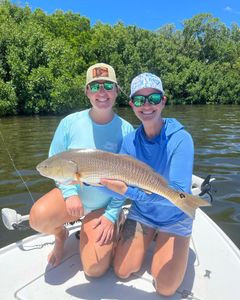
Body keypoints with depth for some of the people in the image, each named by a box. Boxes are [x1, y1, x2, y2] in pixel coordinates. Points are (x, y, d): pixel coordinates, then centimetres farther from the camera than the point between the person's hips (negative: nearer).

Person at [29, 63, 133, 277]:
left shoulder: (126, 130, -12)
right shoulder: (70, 123, -10)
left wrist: (111, 215, -11)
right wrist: (70, 193, -18)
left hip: (103, 206, 0)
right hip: (70, 193, 1)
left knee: (95, 270, -9)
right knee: (39, 217, -31)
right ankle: (60, 235, 8)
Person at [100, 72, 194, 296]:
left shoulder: (180, 139, -26)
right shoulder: (130, 140, -13)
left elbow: (179, 194, -33)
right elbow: (119, 187, -12)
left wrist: (129, 191, -43)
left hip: (174, 218, -3)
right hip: (141, 213, 3)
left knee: (165, 289, 0)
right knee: (122, 272, 7)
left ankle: (164, 241, 25)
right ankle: (149, 238, 31)